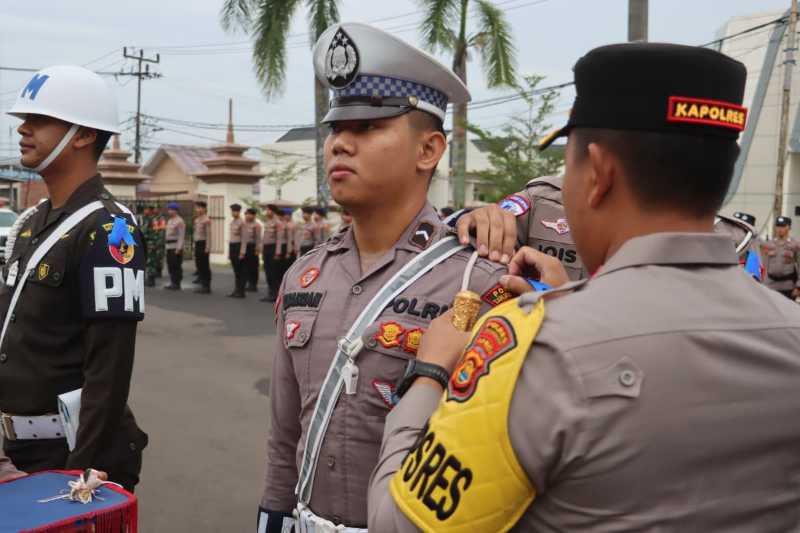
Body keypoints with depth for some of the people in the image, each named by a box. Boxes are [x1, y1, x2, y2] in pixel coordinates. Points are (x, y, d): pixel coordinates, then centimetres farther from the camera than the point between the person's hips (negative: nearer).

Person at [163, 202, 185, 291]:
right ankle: (173, 283, 16)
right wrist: (166, 245, 18)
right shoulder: (170, 220, 19)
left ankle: (177, 284, -2)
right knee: (170, 266, 10)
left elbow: (181, 236, -16)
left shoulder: (180, 221, -10)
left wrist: (178, 248, -20)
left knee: (176, 266, -7)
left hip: (176, 247, -9)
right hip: (169, 247, 9)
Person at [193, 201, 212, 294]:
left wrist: (207, 248, -19)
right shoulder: (197, 220, 14)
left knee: (205, 265, -4)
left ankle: (207, 287, 1)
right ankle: (203, 285, 17)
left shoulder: (206, 220, -12)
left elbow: (208, 234, -16)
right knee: (199, 265, 10)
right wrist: (195, 244, 17)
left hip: (203, 243, -8)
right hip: (197, 243, 8)